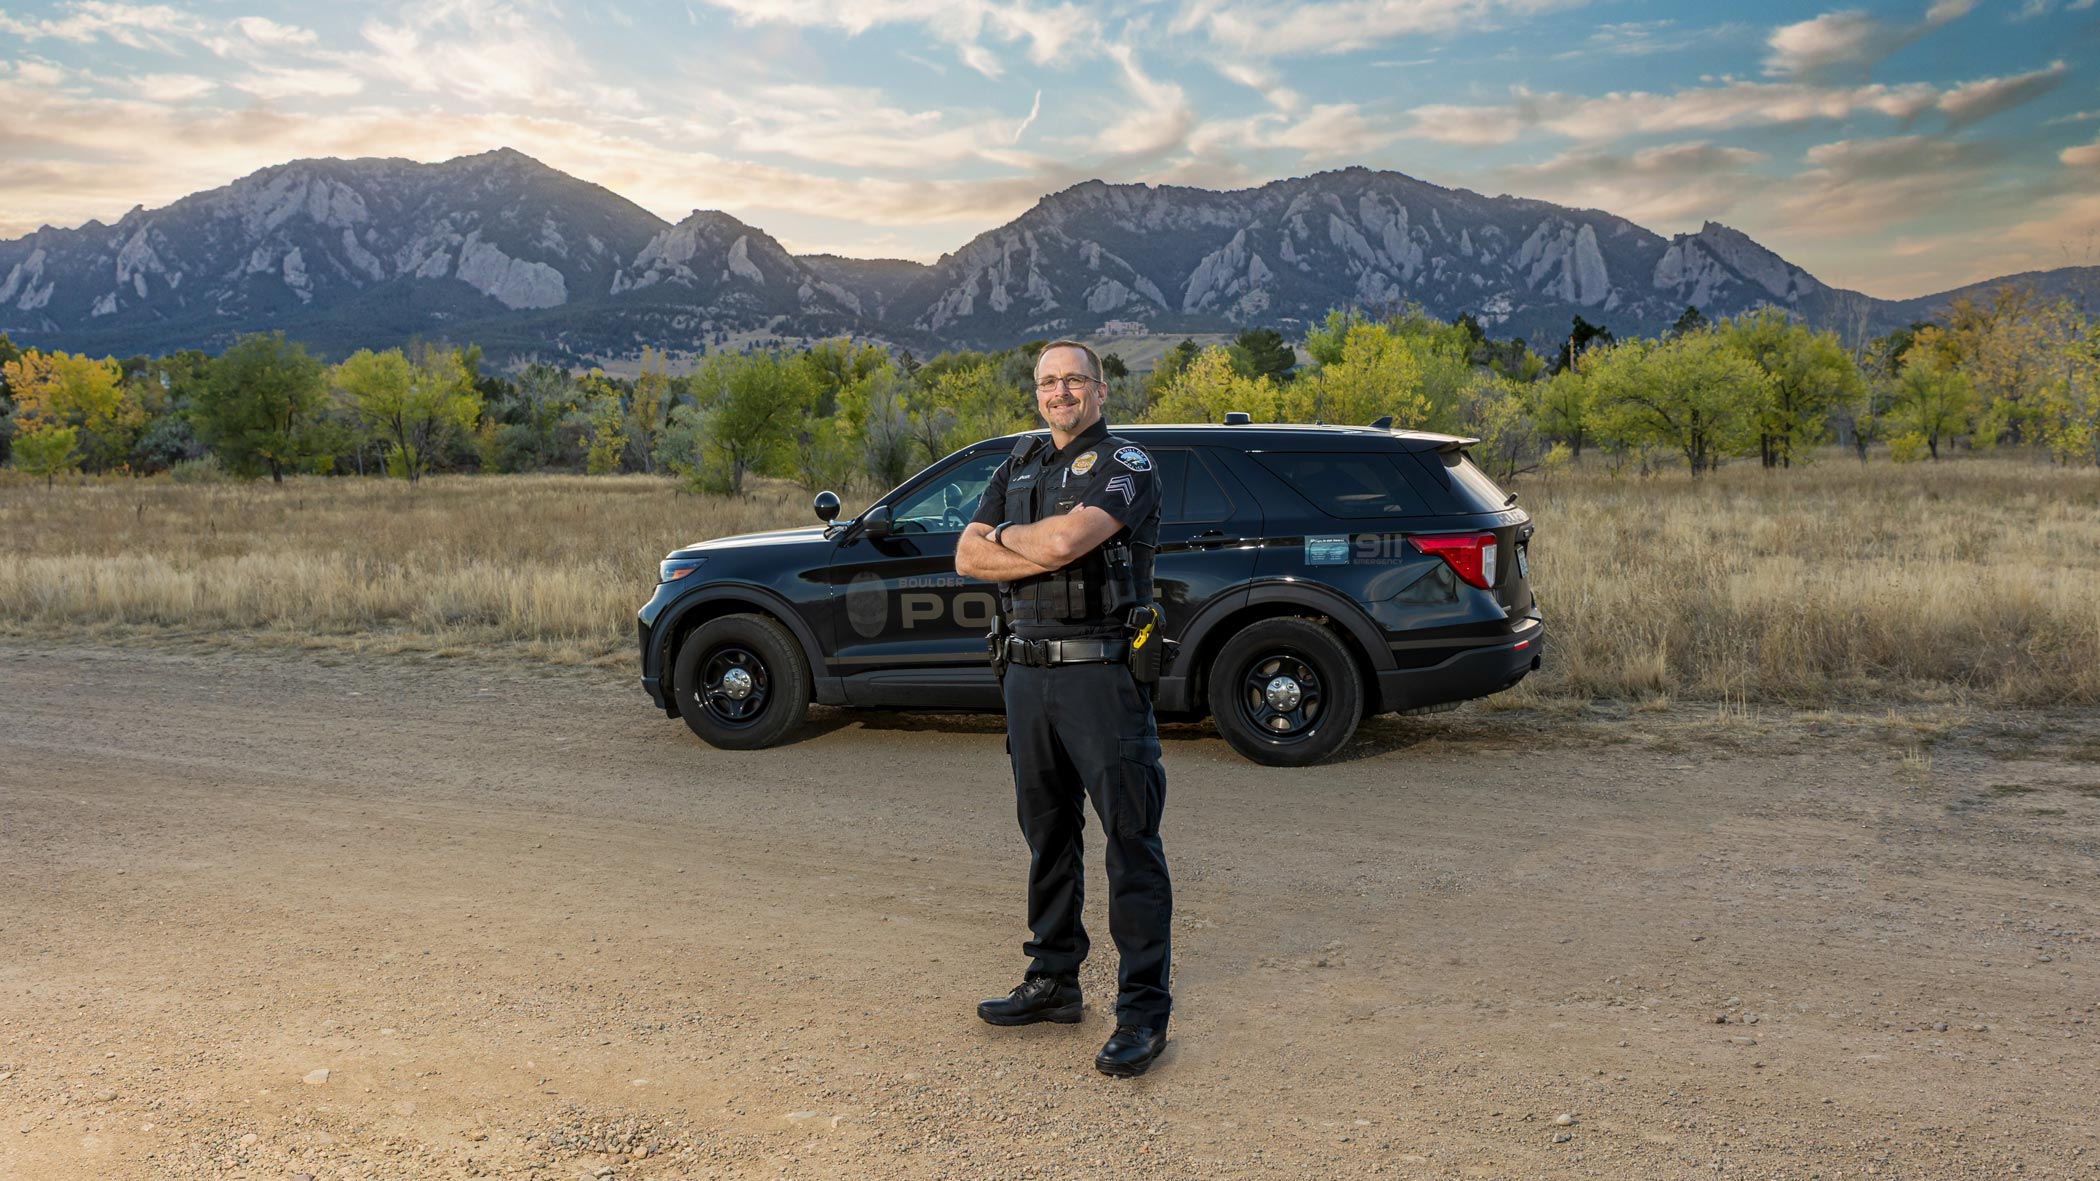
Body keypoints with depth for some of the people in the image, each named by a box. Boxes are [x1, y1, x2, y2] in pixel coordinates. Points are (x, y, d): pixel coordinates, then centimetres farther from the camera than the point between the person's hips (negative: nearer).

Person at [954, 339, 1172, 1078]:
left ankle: (1144, 1009, 2)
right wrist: (1047, 552, -11)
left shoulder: (1126, 465, -6)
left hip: (1101, 676, -7)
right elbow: (968, 557, 5)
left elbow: (1064, 538, -23)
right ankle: (1053, 981, 28)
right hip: (1028, 674, 7)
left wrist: (1007, 536, -3)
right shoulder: (1019, 466, 15)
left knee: (1130, 841, -4)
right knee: (1048, 835, 15)